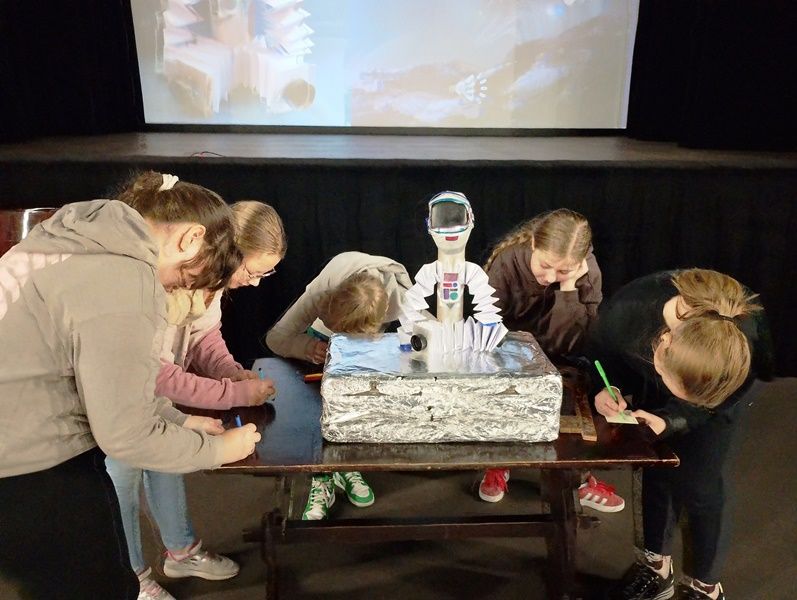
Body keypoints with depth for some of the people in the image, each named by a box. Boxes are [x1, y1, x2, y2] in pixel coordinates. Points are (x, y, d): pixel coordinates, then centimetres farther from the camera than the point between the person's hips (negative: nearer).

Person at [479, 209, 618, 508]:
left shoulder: (588, 273, -19)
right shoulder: (506, 264, -25)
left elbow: (569, 344, -24)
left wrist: (568, 286, -33)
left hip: (558, 365, 2)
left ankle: (579, 475, 1)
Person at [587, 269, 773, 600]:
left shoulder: (747, 339, -41)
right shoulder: (626, 311, -40)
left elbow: (722, 402, -20)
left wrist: (671, 421, -34)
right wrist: (609, 388, -32)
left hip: (721, 388, -2)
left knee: (698, 483, -5)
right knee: (656, 471, 5)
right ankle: (657, 566, 27)